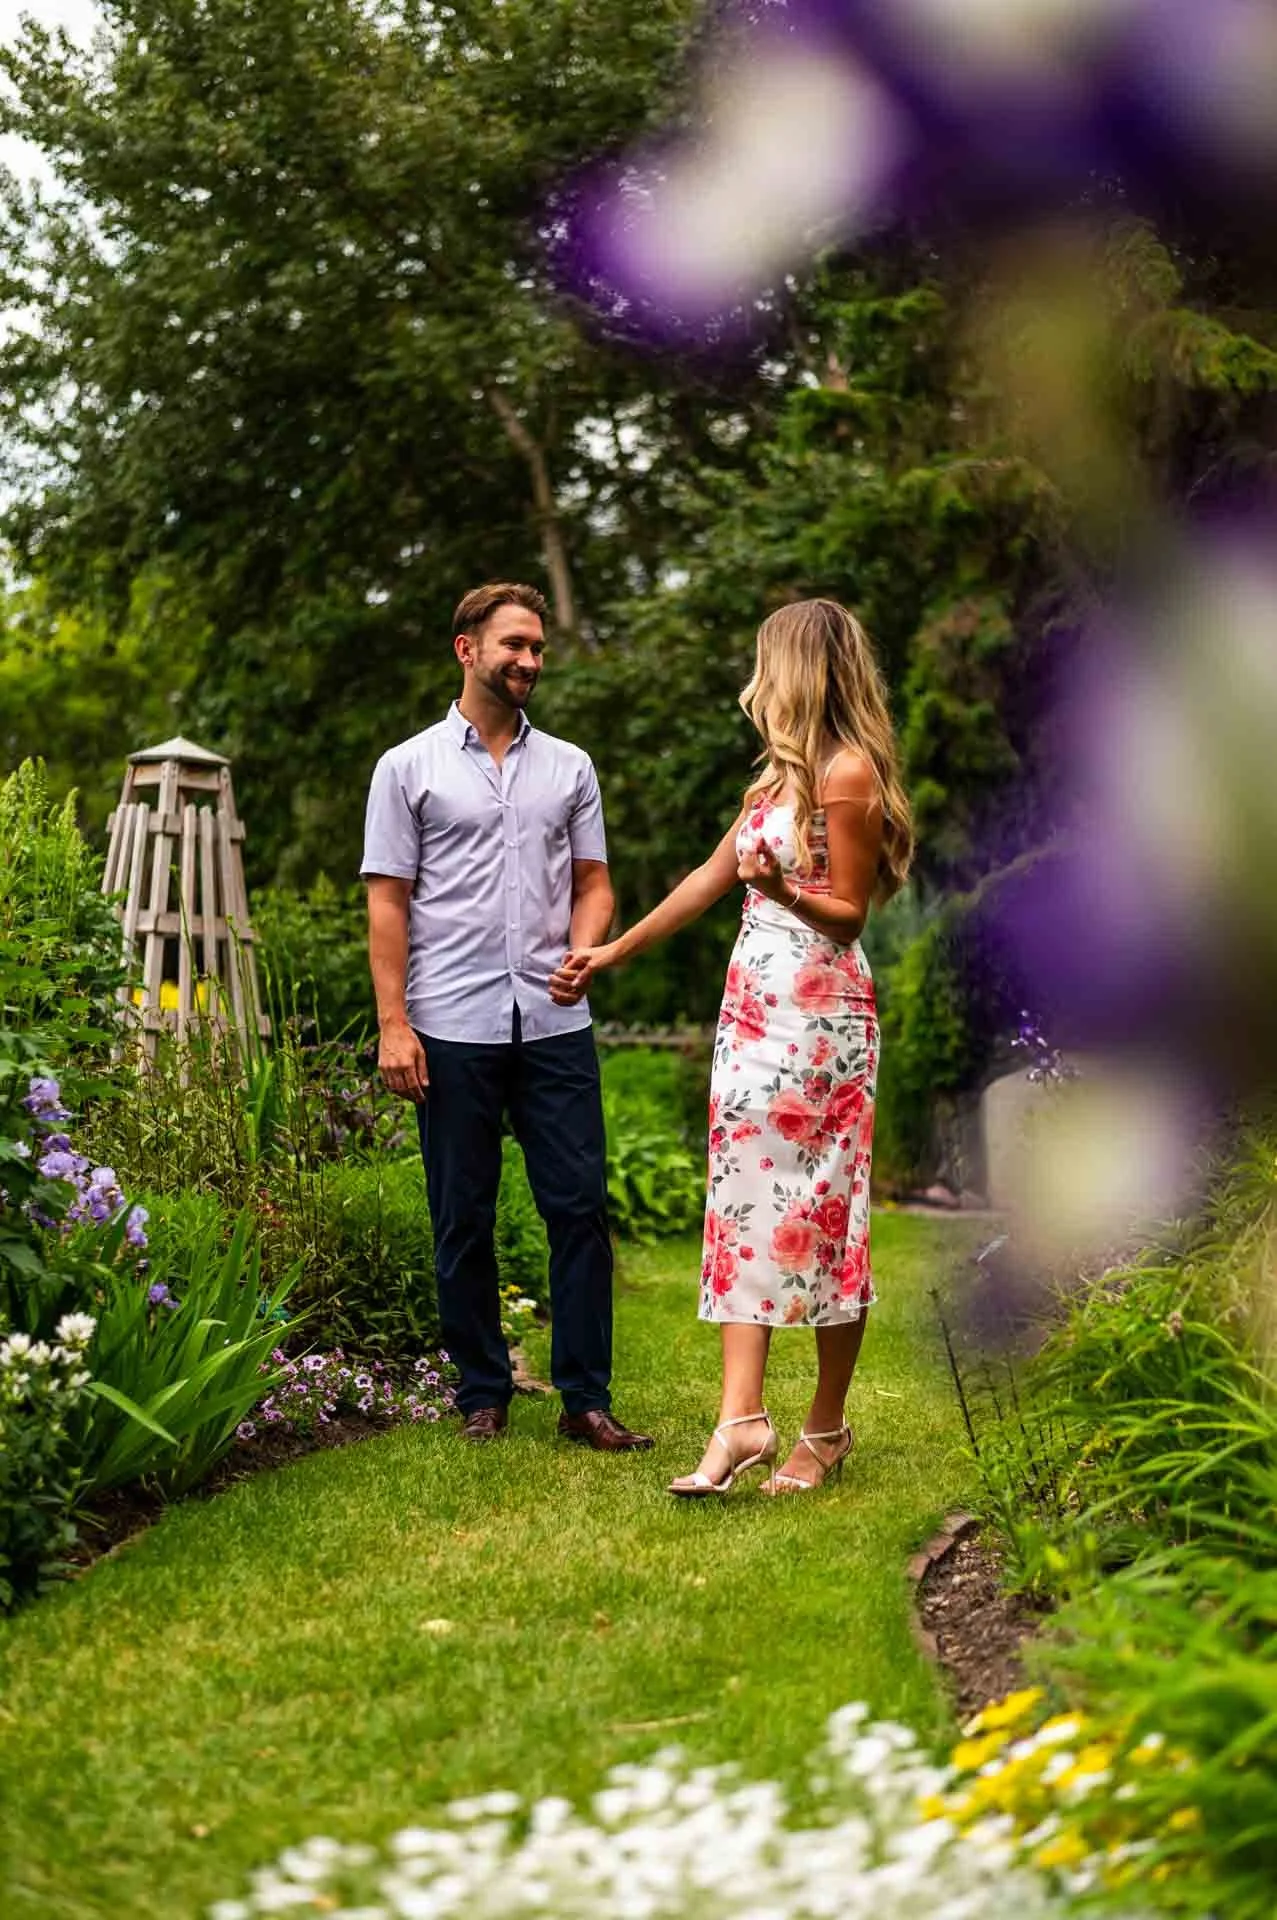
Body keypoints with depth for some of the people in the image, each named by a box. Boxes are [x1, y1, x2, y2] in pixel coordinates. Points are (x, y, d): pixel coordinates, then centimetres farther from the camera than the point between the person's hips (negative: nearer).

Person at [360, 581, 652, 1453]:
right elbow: (388, 903, 0)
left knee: (581, 1207, -1)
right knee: (464, 1220, 4)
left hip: (555, 1023, 2)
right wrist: (393, 1023, -7)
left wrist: (582, 954, -7)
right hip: (453, 1028, -2)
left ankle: (587, 1398, 6)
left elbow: (593, 881, 14)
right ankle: (484, 1396, 16)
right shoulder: (409, 768, 4)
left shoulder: (569, 766, 13)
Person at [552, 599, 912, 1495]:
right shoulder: (782, 773, 16)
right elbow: (711, 878, 22)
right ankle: (742, 1419, -2)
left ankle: (827, 1429, 10)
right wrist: (610, 953, 25)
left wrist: (782, 889, -28)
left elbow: (849, 914, -10)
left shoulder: (849, 775, -10)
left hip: (821, 1014, -9)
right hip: (753, 1006, 9)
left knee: (822, 1210, -1)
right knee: (744, 1200, 1)